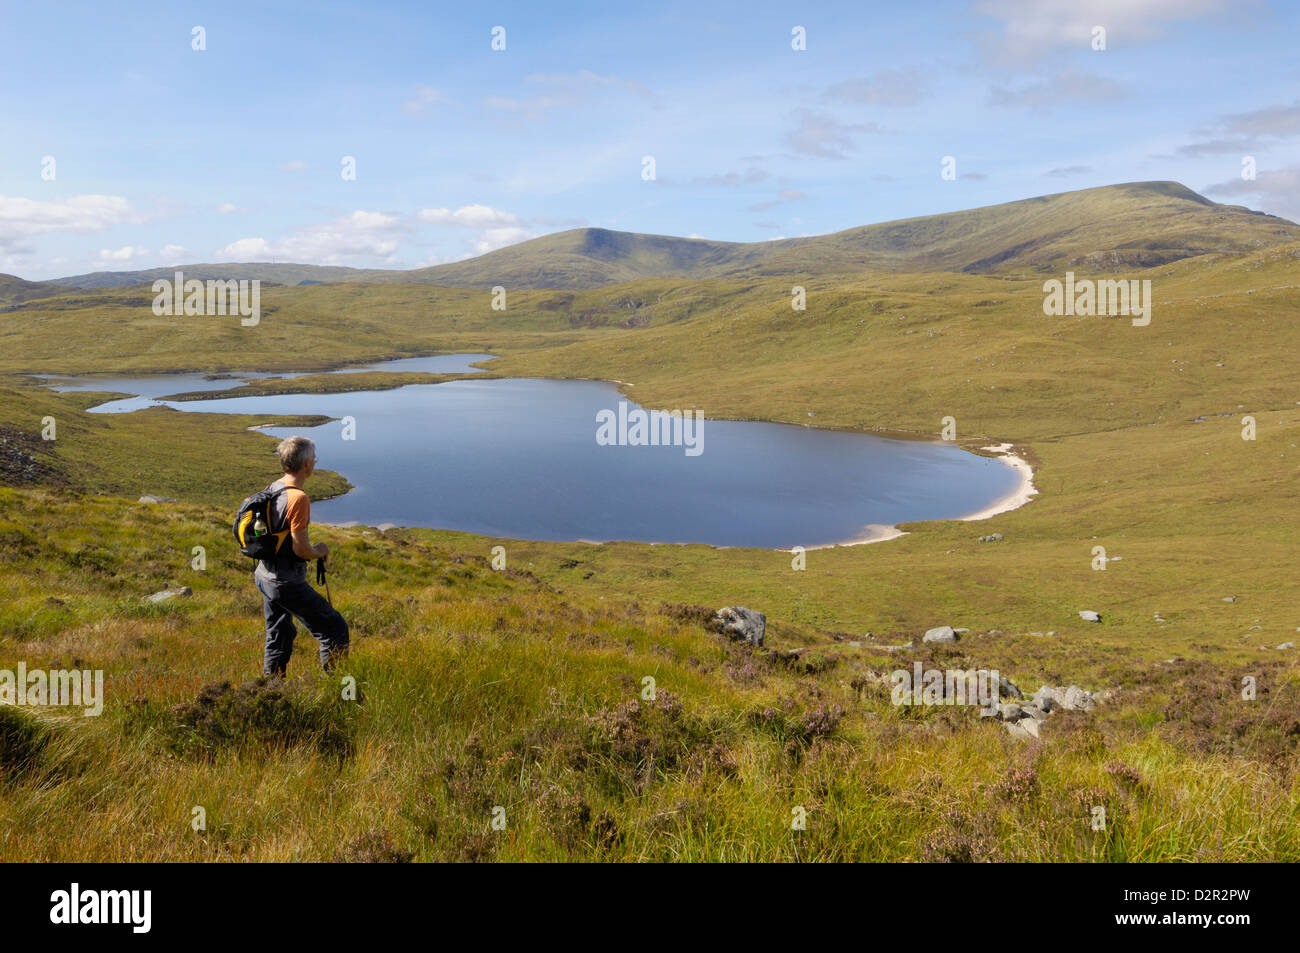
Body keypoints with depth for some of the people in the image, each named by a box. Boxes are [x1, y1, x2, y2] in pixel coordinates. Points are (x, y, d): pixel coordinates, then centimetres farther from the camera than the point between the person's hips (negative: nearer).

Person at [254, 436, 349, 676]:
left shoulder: (273, 487, 6)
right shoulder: (298, 498, -22)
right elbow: (301, 549, -22)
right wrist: (320, 551, -2)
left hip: (264, 576, 10)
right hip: (287, 584, -10)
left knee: (278, 636, 22)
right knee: (334, 630, -1)